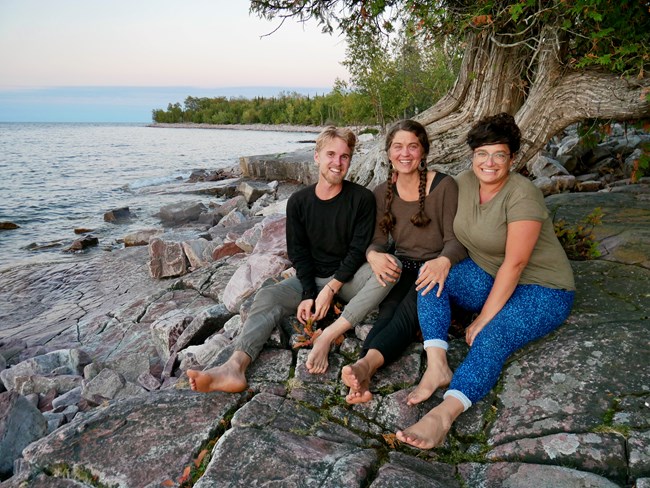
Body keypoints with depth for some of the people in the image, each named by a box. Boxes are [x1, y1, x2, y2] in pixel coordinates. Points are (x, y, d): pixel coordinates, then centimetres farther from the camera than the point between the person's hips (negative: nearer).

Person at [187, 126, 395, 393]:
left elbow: (359, 249, -10)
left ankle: (327, 337, -38)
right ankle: (235, 367, -44)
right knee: (267, 296, -23)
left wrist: (330, 290, -19)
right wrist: (309, 295, -14)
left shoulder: (362, 198, -7)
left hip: (348, 279, -2)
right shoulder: (299, 201, -1)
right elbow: (298, 253, -1)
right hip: (311, 279, 2)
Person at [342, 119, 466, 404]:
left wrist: (444, 261, -34)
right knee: (389, 311, -29)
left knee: (411, 308, -34)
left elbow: (455, 240, -9)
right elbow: (378, 239, 4)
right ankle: (363, 379, -53)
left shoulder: (444, 186, -4)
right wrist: (373, 255, -22)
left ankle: (366, 364, -58)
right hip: (400, 269, 3)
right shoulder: (382, 193, 9)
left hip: (437, 270, -3)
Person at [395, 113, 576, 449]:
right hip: (486, 275, 7)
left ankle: (441, 417, -48)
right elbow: (456, 235, 9)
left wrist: (484, 319, -24)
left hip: (540, 290, -6)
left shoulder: (522, 195, -23)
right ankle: (436, 367, -27)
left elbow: (514, 265, -25)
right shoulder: (464, 183, -2)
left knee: (493, 337, -32)